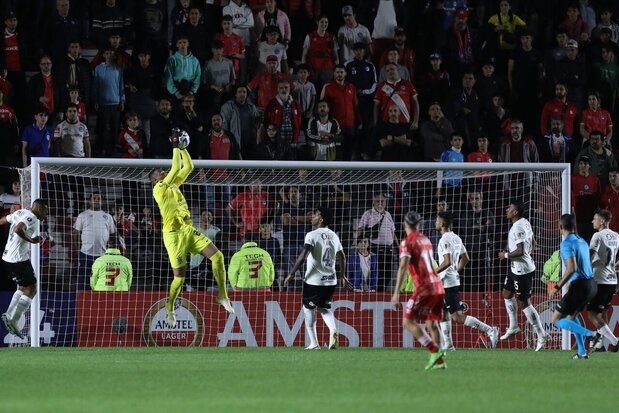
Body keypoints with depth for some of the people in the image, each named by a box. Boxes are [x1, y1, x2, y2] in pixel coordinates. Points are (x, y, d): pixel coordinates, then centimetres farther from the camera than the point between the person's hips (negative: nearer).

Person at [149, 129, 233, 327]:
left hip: (189, 230, 7)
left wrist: (182, 147, 9)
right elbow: (176, 168, -16)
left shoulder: (173, 185, 14)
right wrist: (176, 146, -9)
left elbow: (188, 167, 14)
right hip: (174, 234, -7)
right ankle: (170, 308, 18)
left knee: (217, 256, -8)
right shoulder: (159, 189, -9)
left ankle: (222, 295, 1)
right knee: (179, 277, -6)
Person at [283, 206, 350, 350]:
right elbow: (342, 256, 20)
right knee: (325, 307, 21)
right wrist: (342, 276, 32)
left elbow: (303, 256, -22)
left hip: (313, 281, -6)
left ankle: (314, 343, 6)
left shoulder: (312, 235, -12)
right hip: (331, 280, 6)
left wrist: (291, 274, -16)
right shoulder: (334, 236, 10)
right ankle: (333, 330, -8)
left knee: (308, 308, 9)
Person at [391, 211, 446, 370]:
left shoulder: (407, 242, -5)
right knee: (431, 322, 16)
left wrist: (396, 293, -20)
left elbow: (403, 267, -16)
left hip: (425, 288, -7)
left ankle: (435, 351, -14)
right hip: (438, 286, 7)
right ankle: (439, 361, 9)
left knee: (408, 321, -3)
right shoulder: (426, 240, 17)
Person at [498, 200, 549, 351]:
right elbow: (532, 242, 17)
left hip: (522, 269, -11)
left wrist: (506, 255, -12)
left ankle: (541, 335, -3)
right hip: (516, 268, 11)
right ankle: (513, 327, 36)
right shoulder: (525, 223, 6)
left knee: (524, 302, -5)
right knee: (507, 293, 24)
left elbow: (520, 251, -27)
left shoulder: (518, 228, -24)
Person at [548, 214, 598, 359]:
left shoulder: (567, 244, -13)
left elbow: (572, 268, -23)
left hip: (579, 286, -9)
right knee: (571, 316, 27)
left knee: (556, 320, -1)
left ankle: (591, 335, -13)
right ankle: (582, 352, 23)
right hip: (591, 284, 9)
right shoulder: (582, 242, 13)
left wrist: (557, 287, -19)